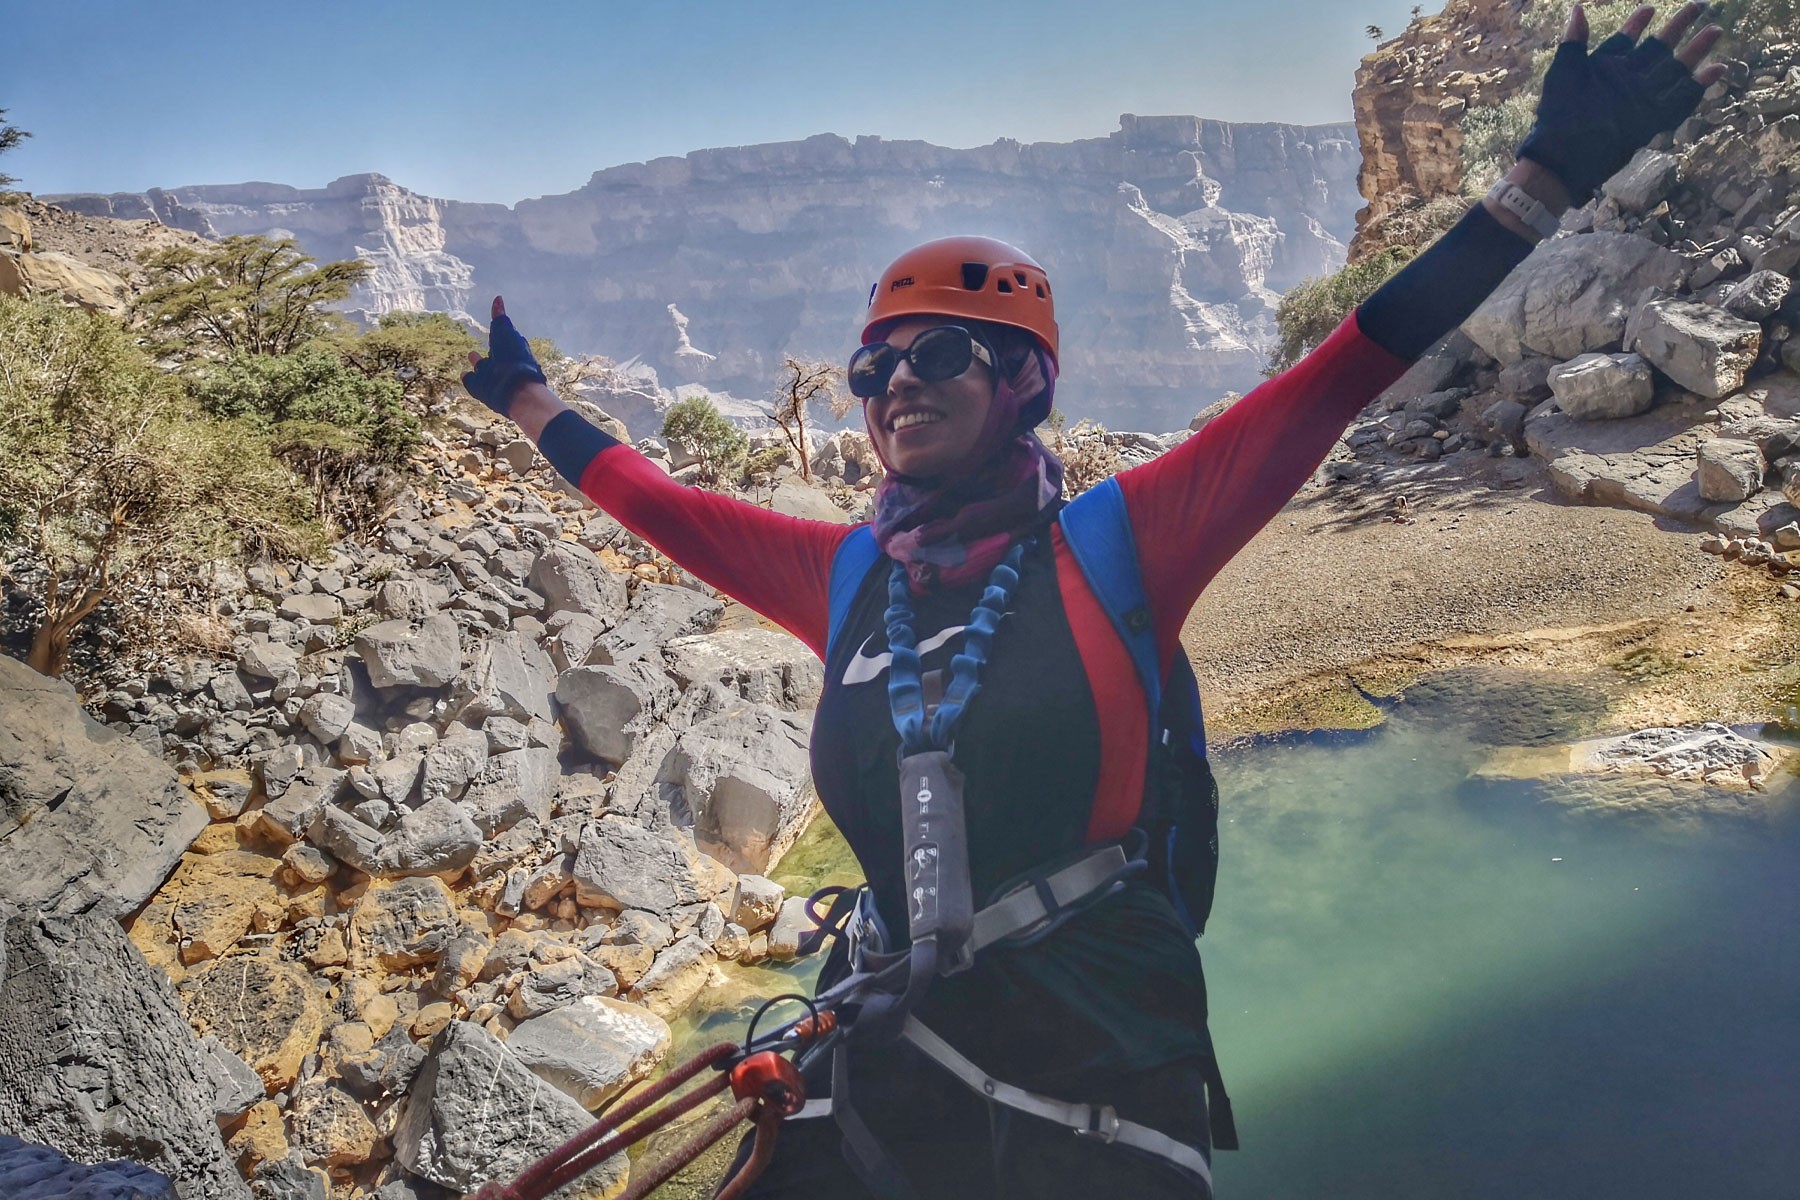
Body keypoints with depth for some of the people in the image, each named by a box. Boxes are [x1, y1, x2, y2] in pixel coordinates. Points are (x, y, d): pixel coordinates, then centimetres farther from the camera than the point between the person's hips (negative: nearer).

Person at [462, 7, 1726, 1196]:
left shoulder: (1112, 548, -8)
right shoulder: (847, 579, 2)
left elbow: (1338, 377, -12)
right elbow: (663, 504, 14)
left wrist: (1548, 174, -13)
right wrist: (529, 399, 25)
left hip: (1105, 1082, -3)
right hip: (893, 1072, 4)